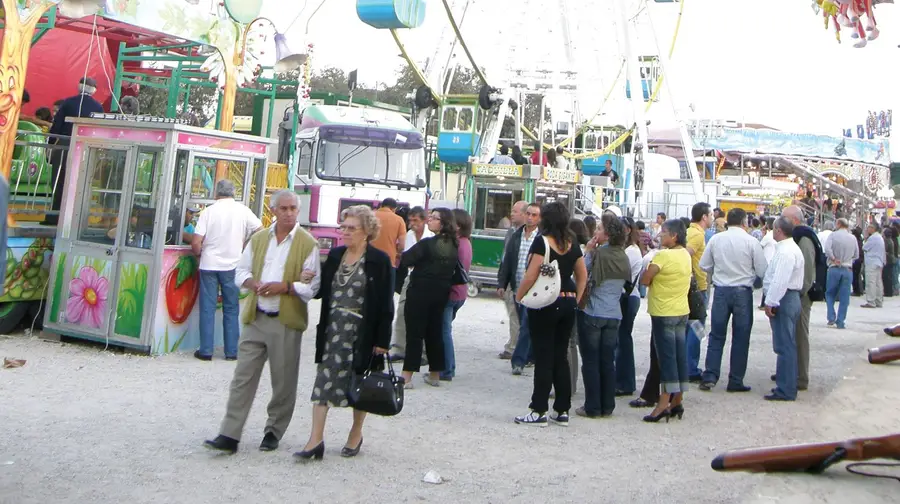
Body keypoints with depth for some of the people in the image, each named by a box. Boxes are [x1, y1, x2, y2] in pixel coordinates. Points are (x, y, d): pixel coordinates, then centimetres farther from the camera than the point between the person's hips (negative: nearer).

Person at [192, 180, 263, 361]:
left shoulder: (209, 211, -5)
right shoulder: (243, 210, -2)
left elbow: (196, 243, -9)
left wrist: (201, 254, 12)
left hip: (209, 265, -1)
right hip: (232, 266, 1)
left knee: (207, 309, 6)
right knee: (231, 309, 10)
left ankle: (206, 351, 8)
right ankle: (231, 351, 11)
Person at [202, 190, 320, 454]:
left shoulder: (307, 244, -3)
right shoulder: (258, 239, 11)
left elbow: (312, 286, -6)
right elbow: (241, 272, 14)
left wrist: (284, 287, -20)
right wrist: (253, 283, -7)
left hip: (287, 322, -3)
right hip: (256, 318, 3)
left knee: (283, 381, 6)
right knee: (243, 377, 1)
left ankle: (273, 432, 22)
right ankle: (229, 435, 4)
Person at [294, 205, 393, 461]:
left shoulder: (379, 261, -8)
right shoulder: (334, 255, 8)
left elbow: (385, 304, -9)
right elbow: (323, 290, 13)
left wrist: (382, 339, -12)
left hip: (362, 332, -4)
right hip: (333, 330, 4)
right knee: (323, 382, 0)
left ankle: (356, 434, 28)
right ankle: (316, 440, 3)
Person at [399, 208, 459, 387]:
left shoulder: (427, 244, -16)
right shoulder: (453, 246, 6)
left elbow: (404, 260, -15)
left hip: (420, 291, -7)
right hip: (442, 293, 7)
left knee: (414, 333, -4)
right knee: (435, 332, 14)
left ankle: (407, 376, -5)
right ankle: (435, 374, 20)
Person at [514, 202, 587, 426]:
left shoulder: (542, 242, -12)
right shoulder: (572, 244, 8)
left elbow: (531, 275, -16)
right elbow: (582, 276, 14)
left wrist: (519, 296, -3)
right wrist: (576, 299, 17)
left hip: (545, 304, -6)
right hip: (568, 304, 6)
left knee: (544, 358, -2)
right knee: (561, 357, 11)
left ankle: (539, 411, 0)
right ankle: (562, 410, 15)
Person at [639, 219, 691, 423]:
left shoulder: (663, 255, -17)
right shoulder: (685, 255, 9)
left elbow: (644, 280, -17)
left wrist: (649, 267, 2)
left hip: (664, 312, -8)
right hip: (682, 311, 8)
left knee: (666, 356, -6)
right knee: (679, 355, 9)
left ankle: (664, 402, -5)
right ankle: (677, 401, 16)